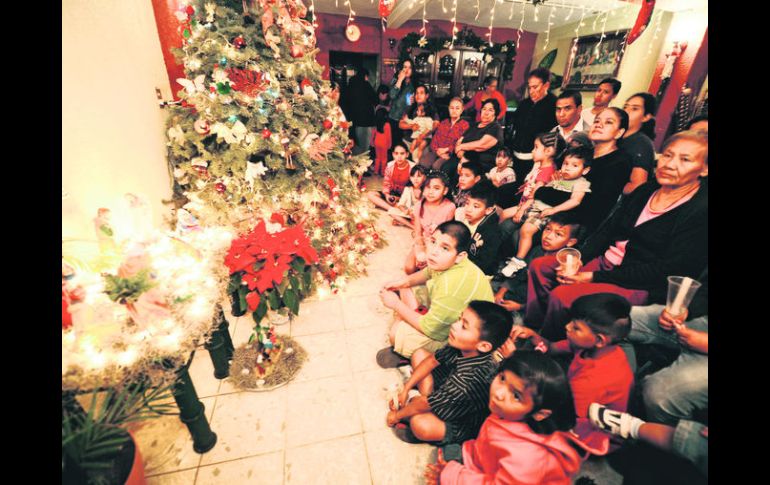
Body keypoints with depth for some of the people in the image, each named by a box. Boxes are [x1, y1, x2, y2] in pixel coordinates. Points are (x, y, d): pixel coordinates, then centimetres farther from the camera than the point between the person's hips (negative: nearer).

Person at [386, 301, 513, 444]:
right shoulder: (462, 345, -22)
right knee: (419, 354, 1)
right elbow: (431, 360, -4)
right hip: (445, 393, 6)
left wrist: (397, 415, -12)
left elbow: (424, 404, -28)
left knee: (420, 424, -35)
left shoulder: (473, 378, -41)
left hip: (462, 423, -6)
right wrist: (405, 390, -3)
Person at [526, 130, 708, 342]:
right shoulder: (646, 190, 8)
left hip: (643, 286, -8)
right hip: (606, 262, 8)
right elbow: (607, 230, 8)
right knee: (539, 266, -1)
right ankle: (532, 330, 5)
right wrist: (578, 258, -8)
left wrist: (594, 277, -21)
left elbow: (665, 271, -19)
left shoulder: (700, 211, -14)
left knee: (561, 296, -27)